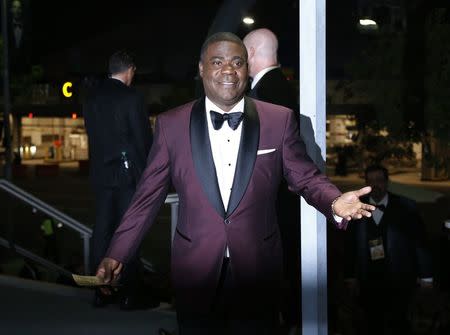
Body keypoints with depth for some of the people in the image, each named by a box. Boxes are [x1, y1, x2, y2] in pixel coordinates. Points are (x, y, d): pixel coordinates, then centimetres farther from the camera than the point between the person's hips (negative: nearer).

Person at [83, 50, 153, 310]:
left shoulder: (92, 98, 7)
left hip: (101, 173, 6)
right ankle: (128, 293, 4)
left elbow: (92, 136, 10)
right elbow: (143, 139, -9)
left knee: (102, 230, 9)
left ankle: (101, 291, 14)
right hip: (127, 172, -5)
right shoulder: (131, 97, -11)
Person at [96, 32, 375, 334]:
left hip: (258, 269, 0)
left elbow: (306, 177, 1)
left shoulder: (279, 120, -3)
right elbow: (149, 196, 0)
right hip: (195, 270, 0)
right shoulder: (171, 124, -2)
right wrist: (118, 254, -5)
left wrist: (335, 202, -19)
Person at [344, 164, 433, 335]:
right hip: (368, 281, 3)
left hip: (399, 281, -2)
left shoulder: (406, 207, -3)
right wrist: (351, 276, 6)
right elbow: (351, 244, 7)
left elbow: (420, 242, -1)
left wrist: (425, 275, -1)